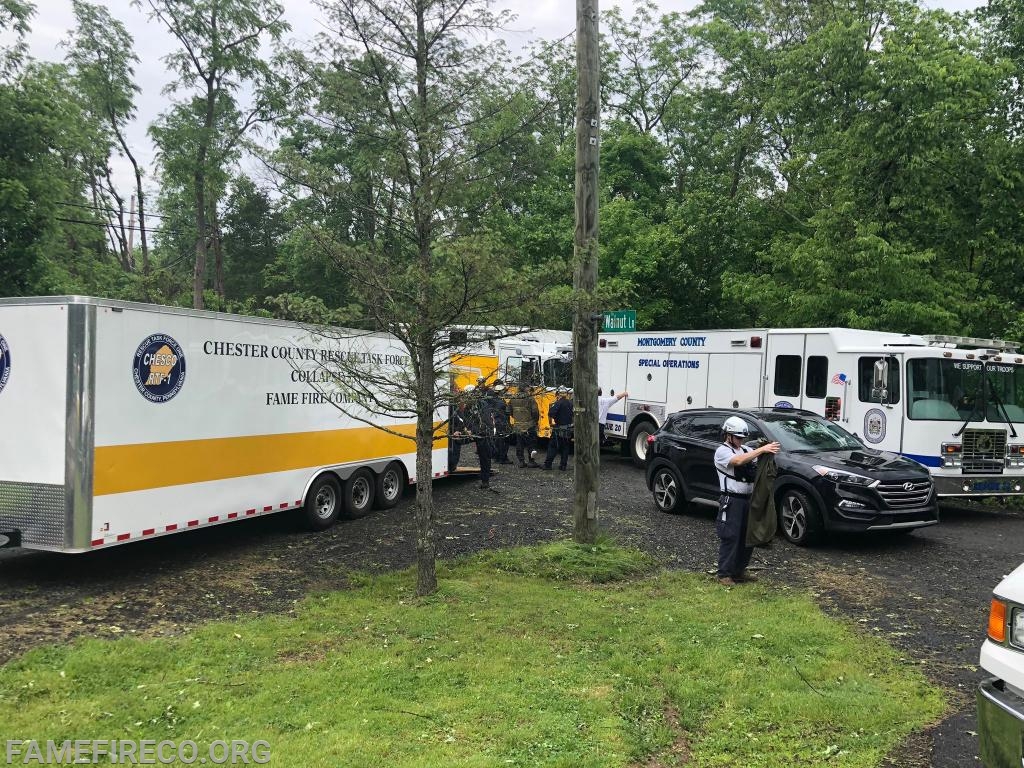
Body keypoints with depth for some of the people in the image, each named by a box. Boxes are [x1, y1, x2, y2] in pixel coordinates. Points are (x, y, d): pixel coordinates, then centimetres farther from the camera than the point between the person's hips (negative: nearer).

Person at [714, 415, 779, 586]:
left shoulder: (746, 450, 14)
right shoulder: (722, 451, -8)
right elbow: (738, 461, -27)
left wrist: (769, 451, -19)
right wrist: (762, 449, -30)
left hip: (748, 499, 7)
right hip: (731, 501, -7)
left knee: (748, 536, 11)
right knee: (731, 538, -5)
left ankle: (739, 570, 25)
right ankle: (724, 574, 4)